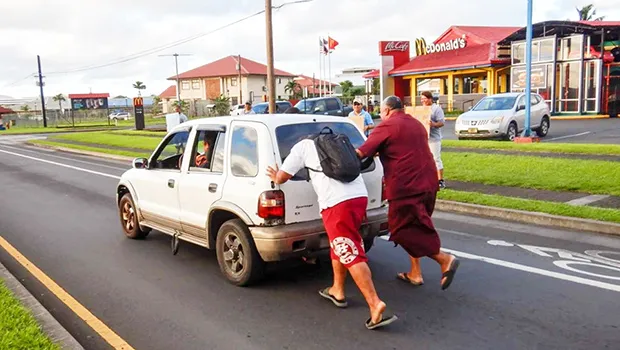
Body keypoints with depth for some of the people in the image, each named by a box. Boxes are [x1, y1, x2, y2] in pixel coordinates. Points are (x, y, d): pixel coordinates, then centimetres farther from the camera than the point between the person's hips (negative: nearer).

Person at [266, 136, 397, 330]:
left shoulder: (303, 146, 12)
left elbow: (281, 178, 11)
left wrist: (275, 176, 36)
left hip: (337, 203, -7)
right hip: (360, 196, 7)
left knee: (352, 255, -5)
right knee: (339, 246, 25)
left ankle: (375, 304, -11)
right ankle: (337, 291, 36)